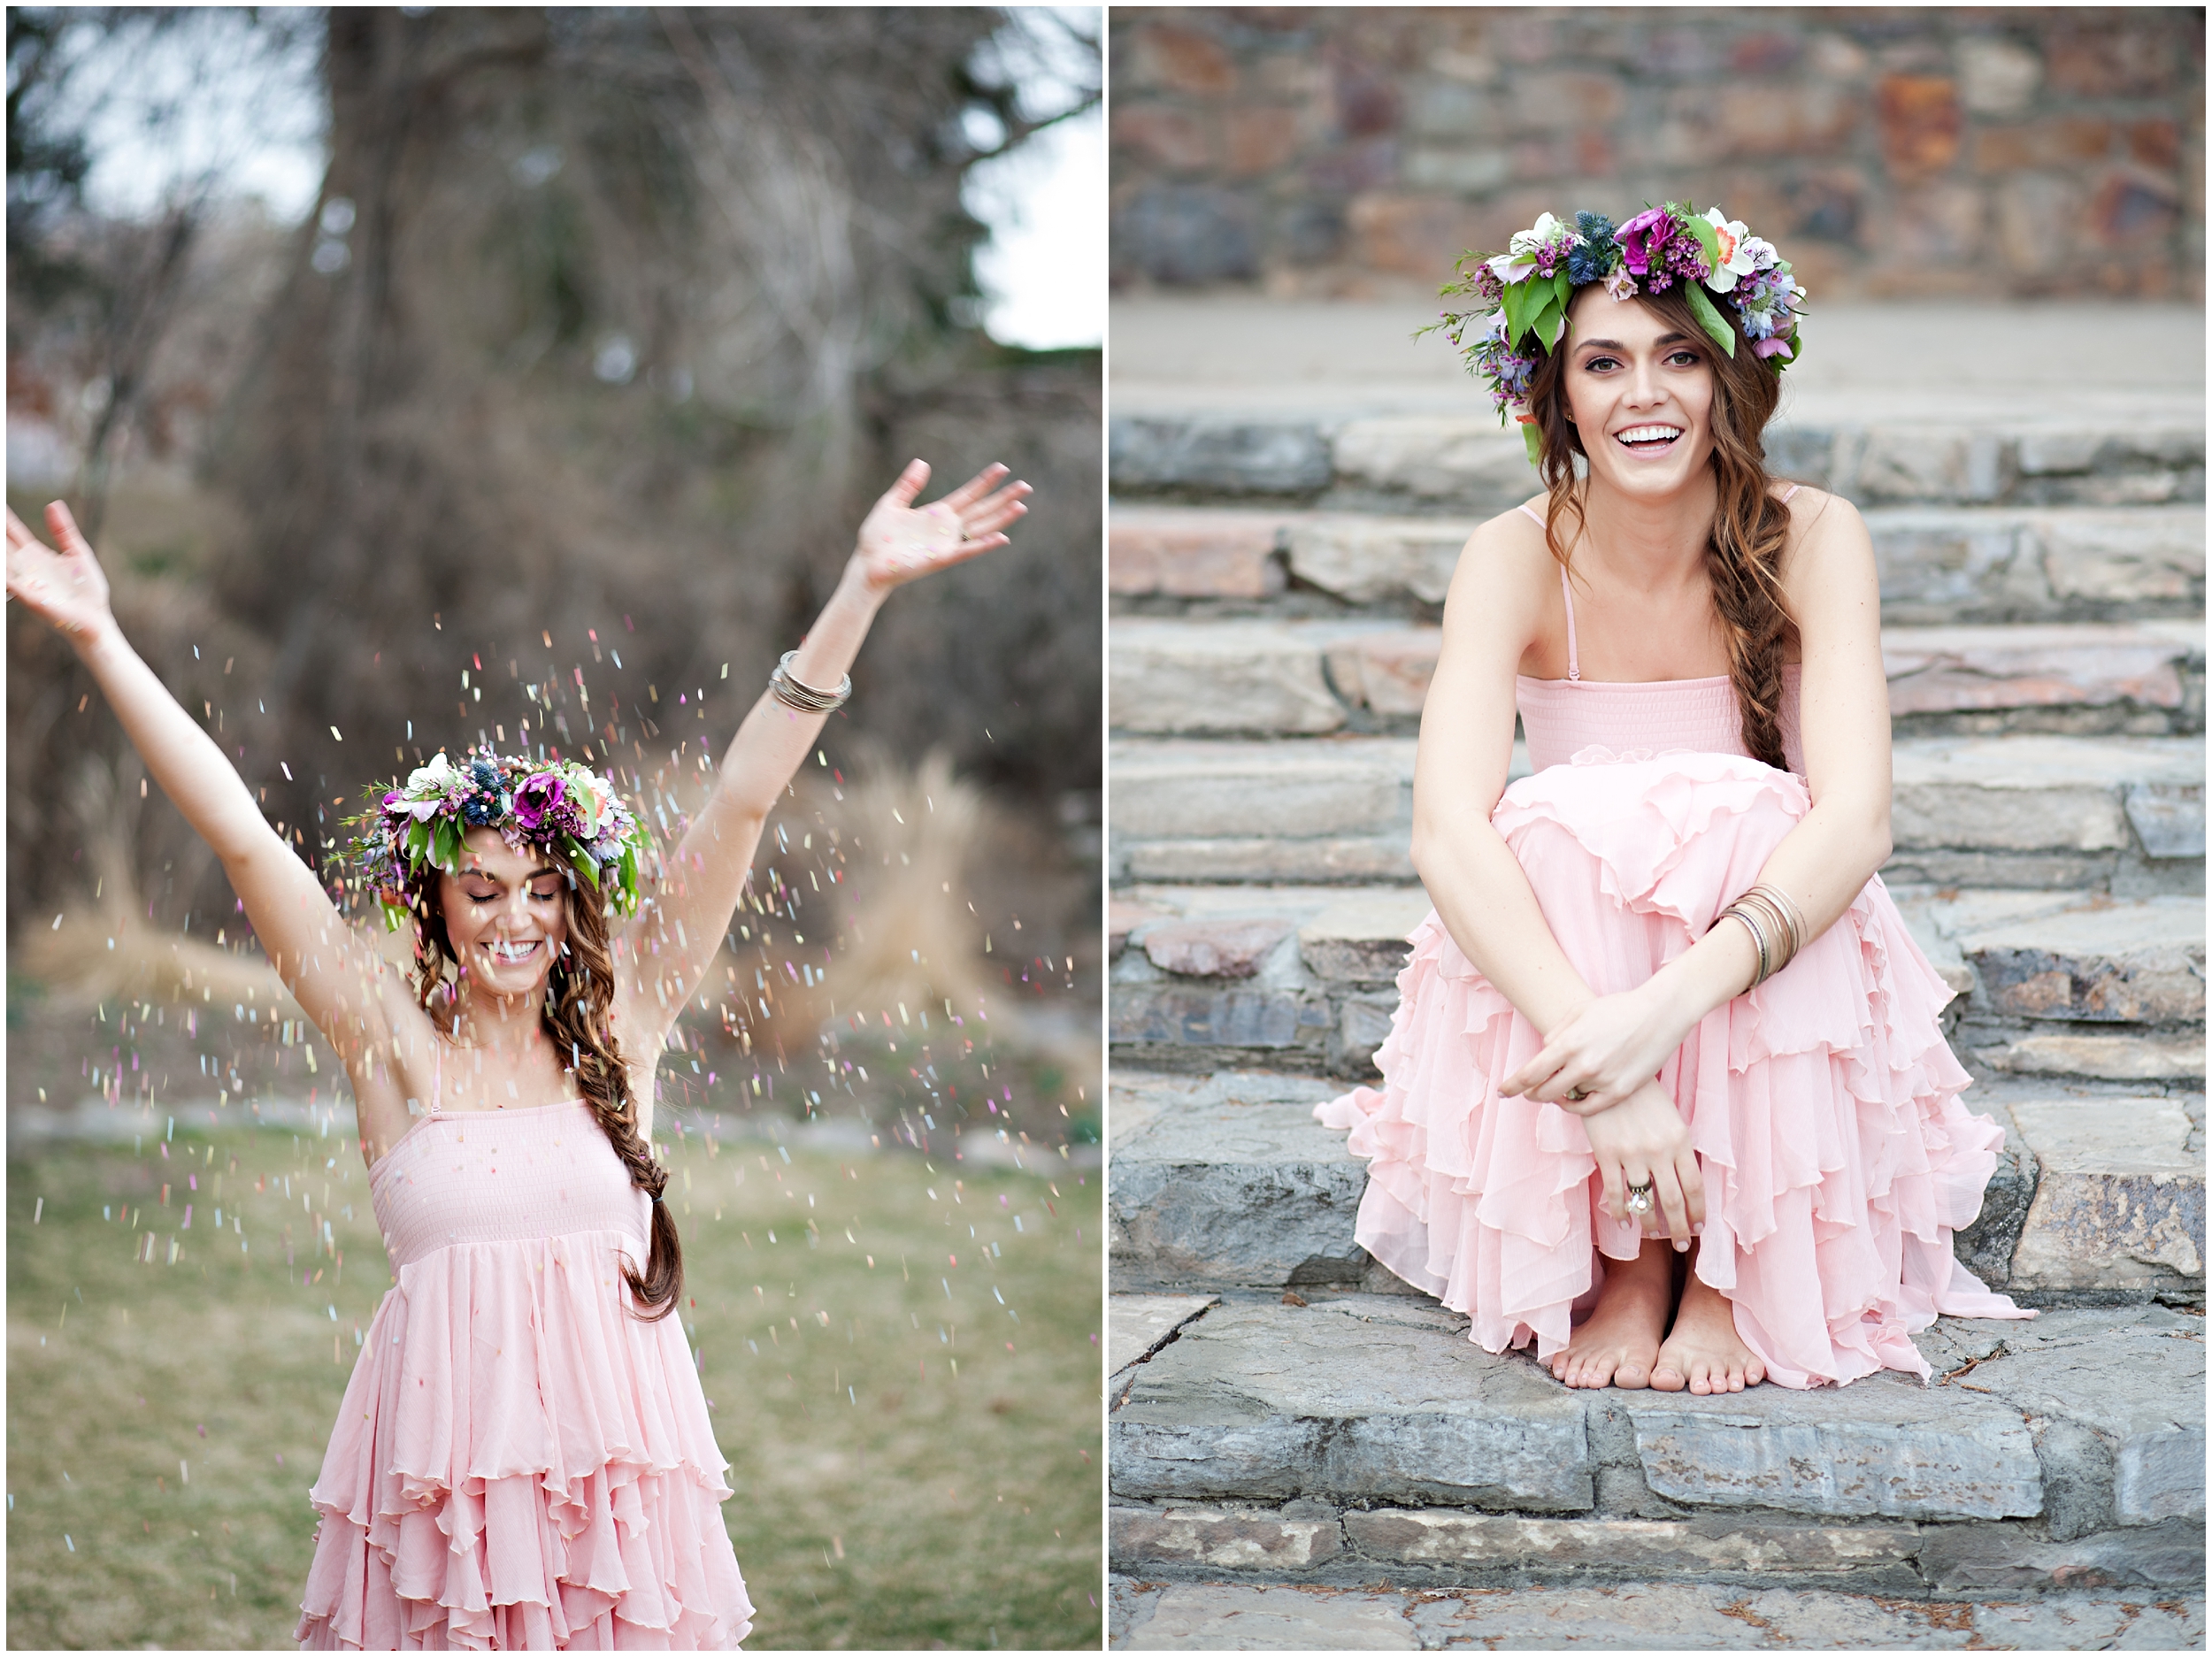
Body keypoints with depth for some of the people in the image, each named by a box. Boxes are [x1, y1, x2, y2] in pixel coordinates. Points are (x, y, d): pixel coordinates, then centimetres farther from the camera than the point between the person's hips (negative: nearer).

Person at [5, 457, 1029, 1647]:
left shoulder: (615, 1025, 6)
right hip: (444, 1447, -1)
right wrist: (100, 641, -2)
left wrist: (862, 590, 1)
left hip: (615, 1441, 1)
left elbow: (742, 803, 3)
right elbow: (240, 839, 1)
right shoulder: (396, 1044, 4)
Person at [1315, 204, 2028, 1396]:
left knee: (1736, 811, -31)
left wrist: (1670, 1003, -42)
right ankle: (1624, 1262, -19)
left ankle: (1732, 1268, -18)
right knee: (1570, 823, -31)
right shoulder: (1519, 558, -11)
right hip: (1556, 971, 0)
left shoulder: (1812, 541, -11)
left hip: (1767, 977, 0)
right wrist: (1589, 1039, -42)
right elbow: (1446, 825, -26)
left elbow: (1857, 817, -24)